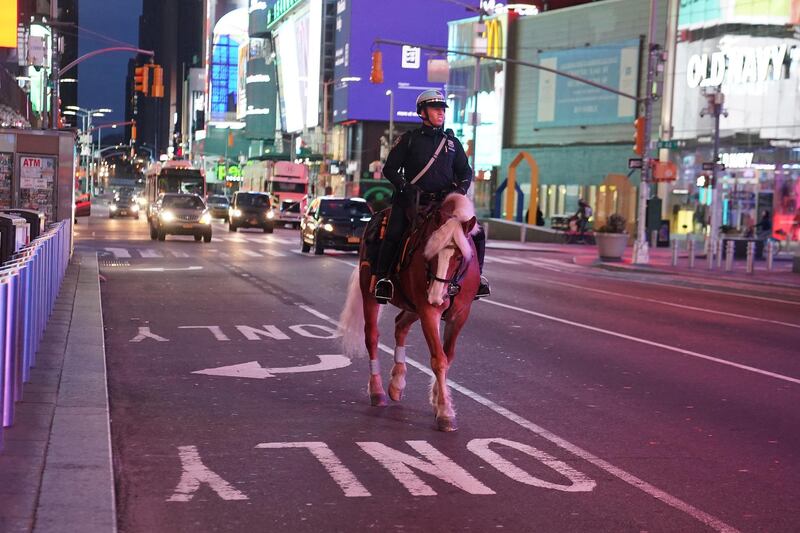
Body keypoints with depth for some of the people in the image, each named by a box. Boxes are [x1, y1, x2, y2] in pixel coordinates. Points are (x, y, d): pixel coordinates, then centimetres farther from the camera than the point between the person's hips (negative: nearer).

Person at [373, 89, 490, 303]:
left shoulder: (452, 142, 15)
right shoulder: (409, 139, 6)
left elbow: (465, 171, 17)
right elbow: (390, 169, 5)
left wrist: (460, 187, -4)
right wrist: (405, 186, -12)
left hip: (444, 201, 3)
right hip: (413, 201, -3)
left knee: (477, 233, -7)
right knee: (393, 234, -26)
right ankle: (382, 278, -11)